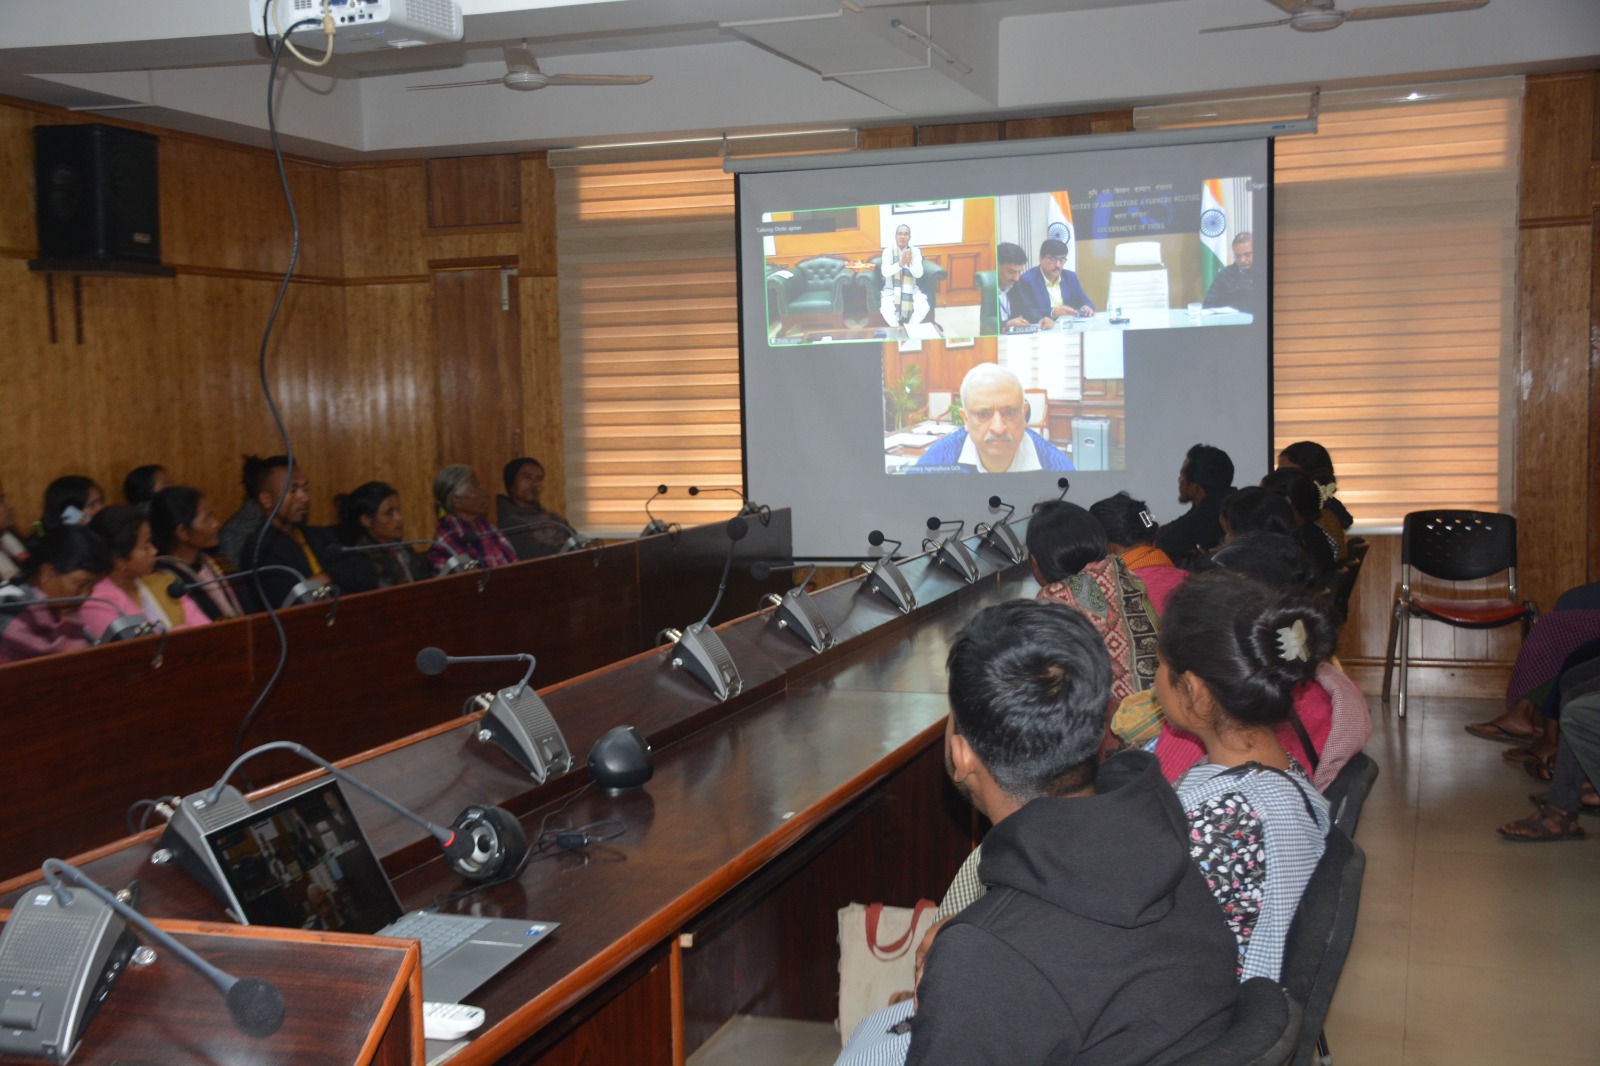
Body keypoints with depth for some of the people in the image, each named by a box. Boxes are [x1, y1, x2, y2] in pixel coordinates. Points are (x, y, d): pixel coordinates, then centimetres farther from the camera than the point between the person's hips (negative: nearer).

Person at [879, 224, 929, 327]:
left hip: (911, 290, 1)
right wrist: (901, 264, -32)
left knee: (923, 307, -26)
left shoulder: (915, 251, -2)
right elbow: (885, 272, -18)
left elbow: (919, 274, -10)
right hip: (892, 290, -1)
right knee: (886, 309, -31)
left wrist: (910, 263, -29)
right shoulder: (888, 251, -5)